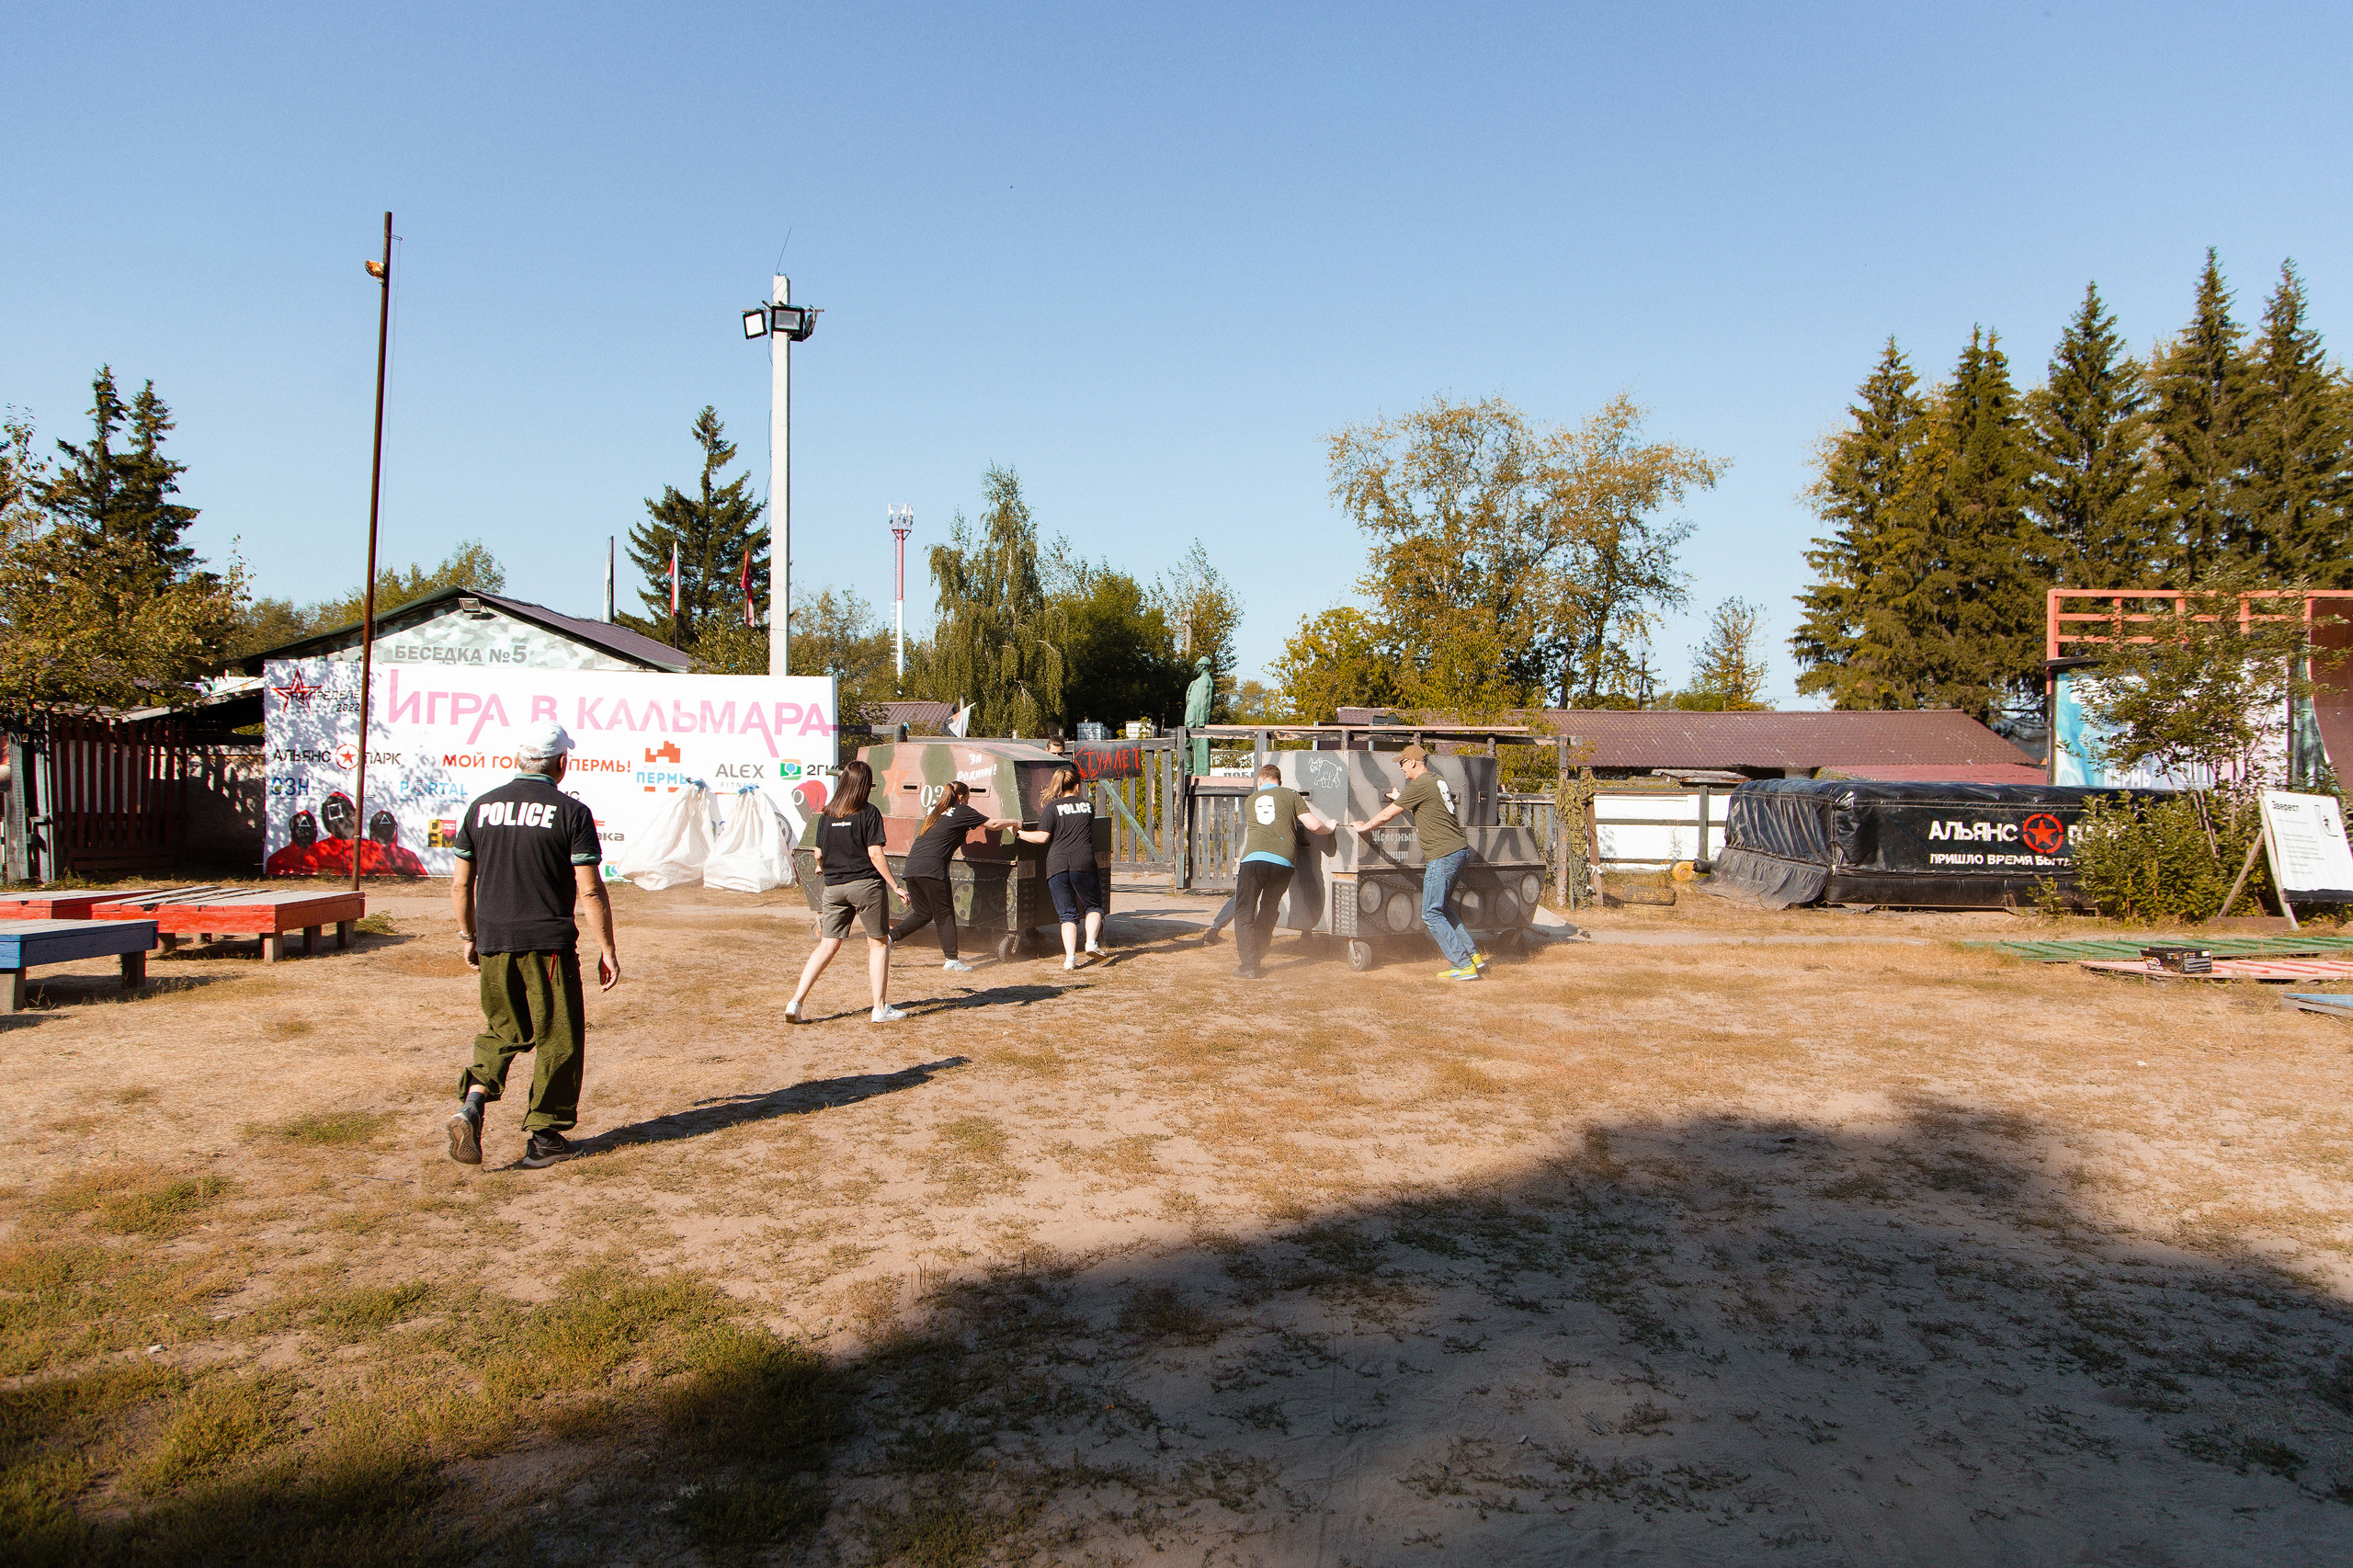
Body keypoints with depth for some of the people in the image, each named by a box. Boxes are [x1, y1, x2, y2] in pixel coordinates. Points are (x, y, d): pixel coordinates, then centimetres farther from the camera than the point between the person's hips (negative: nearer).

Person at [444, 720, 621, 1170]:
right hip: (548, 943, -4)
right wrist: (607, 949, -4)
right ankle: (544, 1137, 13)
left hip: (493, 943, 5)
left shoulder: (481, 807, 6)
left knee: (502, 1030, 20)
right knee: (558, 1039, 8)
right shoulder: (571, 812, -8)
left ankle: (472, 1102, -3)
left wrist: (469, 937, 21)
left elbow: (460, 885, 8)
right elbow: (590, 890, -11)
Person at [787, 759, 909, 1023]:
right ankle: (881, 1008, 8)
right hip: (866, 884, -4)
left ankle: (796, 1003, 1)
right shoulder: (869, 813, -8)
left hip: (834, 887, 5)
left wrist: (824, 869, 35)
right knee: (879, 944, 8)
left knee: (827, 946, 9)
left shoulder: (826, 815, 6)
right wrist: (896, 886, -8)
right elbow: (875, 854, -12)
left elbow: (819, 854, 12)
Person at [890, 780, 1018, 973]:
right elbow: (992, 824, 7)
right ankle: (951, 959, 2)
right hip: (932, 867, -7)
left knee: (923, 913, 17)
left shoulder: (936, 810, 22)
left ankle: (890, 936, 5)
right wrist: (1015, 823, 22)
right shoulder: (962, 812, 4)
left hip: (912, 866, 7)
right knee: (944, 914, 1)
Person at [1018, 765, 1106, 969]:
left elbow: (1042, 837, -5)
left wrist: (1019, 833, 8)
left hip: (1057, 865, 0)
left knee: (1067, 914, 7)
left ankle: (1070, 957, -5)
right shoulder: (1088, 806, 14)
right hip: (1083, 862, 0)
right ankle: (1091, 941, -8)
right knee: (1093, 906, 17)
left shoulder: (1052, 807, 4)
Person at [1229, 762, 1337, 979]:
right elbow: (1314, 825, 7)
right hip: (1283, 861, 0)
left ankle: (1248, 966, -4)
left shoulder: (1250, 801, 23)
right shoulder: (1291, 796, 16)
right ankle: (1255, 960, 19)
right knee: (1268, 912, 17)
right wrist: (1330, 827, 27)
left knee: (1244, 912, 6)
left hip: (1253, 858, 0)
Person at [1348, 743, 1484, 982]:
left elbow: (1386, 815, -5)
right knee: (1440, 908, 19)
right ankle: (1473, 955, 17)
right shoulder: (1439, 782, 16)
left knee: (1431, 914, -4)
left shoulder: (1419, 785, -11)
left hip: (1443, 855, -9)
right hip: (1460, 851, 10)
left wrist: (1363, 827, 11)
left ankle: (1463, 966, -5)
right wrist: (1401, 799, 45)